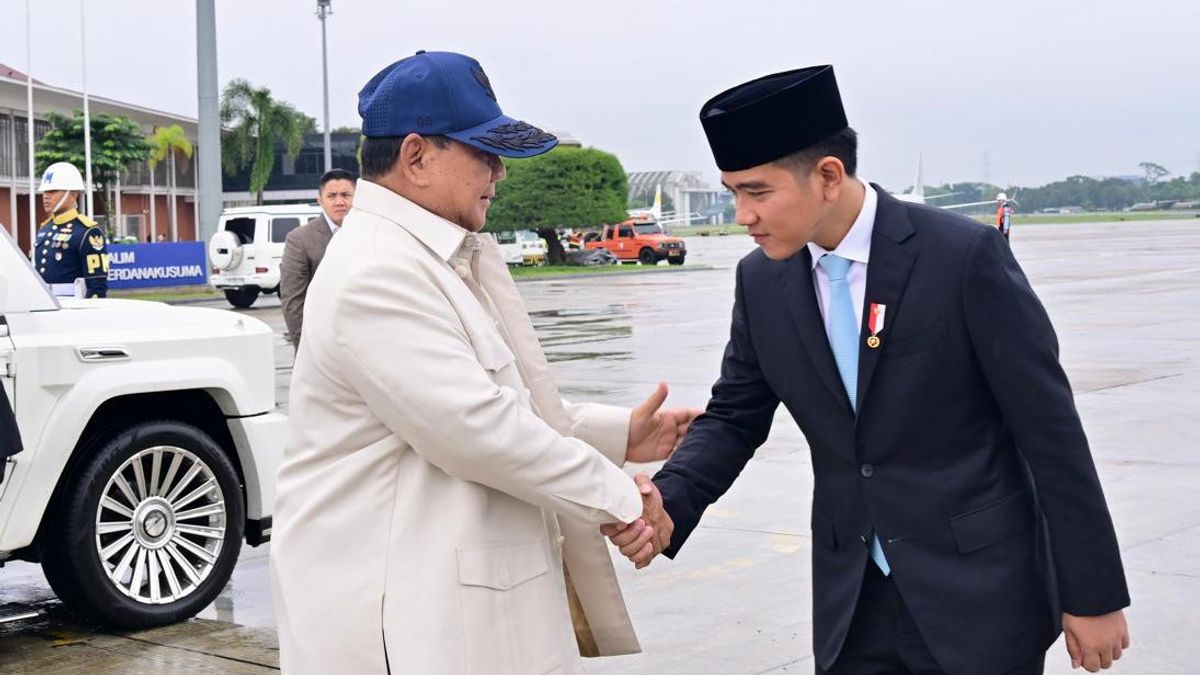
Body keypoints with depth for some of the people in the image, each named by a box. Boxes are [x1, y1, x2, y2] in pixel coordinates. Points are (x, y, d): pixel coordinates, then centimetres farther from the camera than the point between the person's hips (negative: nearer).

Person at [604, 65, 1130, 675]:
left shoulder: (964, 256, -15)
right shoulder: (762, 281, 0)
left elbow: (1049, 429, -11)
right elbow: (734, 417, 8)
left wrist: (1092, 595, -8)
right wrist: (668, 506, -12)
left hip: (978, 597, -4)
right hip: (852, 601, 4)